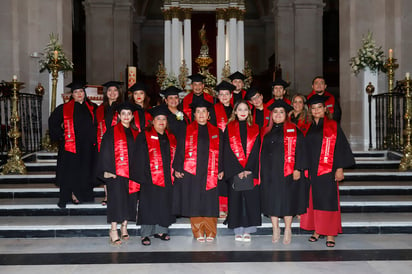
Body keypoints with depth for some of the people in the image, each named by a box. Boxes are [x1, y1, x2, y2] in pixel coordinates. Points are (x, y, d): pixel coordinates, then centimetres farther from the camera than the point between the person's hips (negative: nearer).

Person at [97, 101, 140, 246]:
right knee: (116, 199, -7)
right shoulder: (111, 132, 0)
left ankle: (124, 227, 19)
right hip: (116, 171, -5)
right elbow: (105, 152, -4)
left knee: (129, 199, 7)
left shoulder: (135, 133, 14)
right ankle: (113, 230, -1)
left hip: (131, 171, 5)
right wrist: (107, 170, -13)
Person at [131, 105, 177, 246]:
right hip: (150, 178, -5)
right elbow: (139, 158, -7)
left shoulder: (170, 138, 14)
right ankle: (145, 234, 6)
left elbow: (174, 158, 17)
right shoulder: (144, 136, -1)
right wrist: (142, 176, -14)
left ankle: (160, 230, 23)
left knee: (164, 205, 10)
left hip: (166, 179, 5)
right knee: (149, 205, -3)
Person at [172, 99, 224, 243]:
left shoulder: (216, 132, 12)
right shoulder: (187, 131, 8)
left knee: (210, 202, 2)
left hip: (210, 173, 1)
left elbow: (220, 153, 10)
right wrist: (177, 169, -2)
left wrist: (221, 170, 2)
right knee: (195, 203, 2)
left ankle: (210, 233, 14)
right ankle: (198, 233, 13)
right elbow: (180, 151, 5)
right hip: (191, 173, -1)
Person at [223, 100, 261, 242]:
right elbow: (228, 151, -1)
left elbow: (256, 151, 2)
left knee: (250, 199, 0)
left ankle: (247, 230, 9)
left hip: (251, 171, 1)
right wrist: (238, 170, -10)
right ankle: (238, 230, 10)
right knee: (235, 199, 0)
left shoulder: (254, 129, 9)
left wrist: (248, 169, -10)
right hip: (234, 171, -1)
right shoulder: (229, 128, 6)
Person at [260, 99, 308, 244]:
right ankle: (275, 229, 17)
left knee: (287, 199, 1)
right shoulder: (267, 132, 13)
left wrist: (297, 169, -13)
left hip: (287, 172, -3)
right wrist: (261, 172, 10)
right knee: (272, 199, 5)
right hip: (270, 172, 4)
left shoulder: (293, 130, 1)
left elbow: (299, 150, -5)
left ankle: (287, 230, 14)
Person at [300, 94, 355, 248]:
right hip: (311, 170, 4)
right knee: (314, 200, 7)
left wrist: (340, 168, -10)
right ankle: (316, 230, 19)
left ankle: (330, 234, 5)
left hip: (327, 170, -4)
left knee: (328, 200, -3)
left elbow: (340, 147, -3)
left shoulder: (333, 126, 0)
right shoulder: (308, 128, 12)